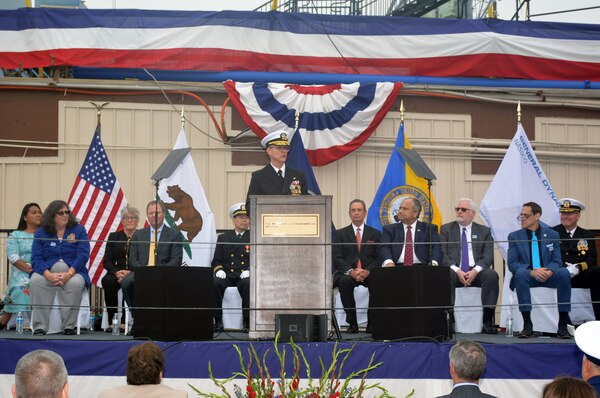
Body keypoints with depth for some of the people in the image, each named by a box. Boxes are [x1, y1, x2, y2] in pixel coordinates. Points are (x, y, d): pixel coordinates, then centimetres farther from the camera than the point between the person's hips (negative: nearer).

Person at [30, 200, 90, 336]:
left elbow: (83, 255, -5)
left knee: (76, 283, -35)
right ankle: (39, 326, -28)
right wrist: (48, 275, -22)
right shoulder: (41, 232, 8)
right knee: (36, 280, -32)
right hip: (47, 271, 1)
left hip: (73, 271, -1)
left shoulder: (78, 230, 6)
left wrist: (69, 274, -21)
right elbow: (36, 257, -2)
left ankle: (69, 325, -22)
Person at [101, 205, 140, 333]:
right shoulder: (114, 237, 16)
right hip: (117, 273, 2)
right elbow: (106, 261, 8)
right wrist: (117, 272, -13)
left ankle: (124, 322, -27)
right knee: (108, 282, -33)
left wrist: (129, 273, -18)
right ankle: (112, 321, -26)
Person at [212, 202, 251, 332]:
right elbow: (216, 261, 14)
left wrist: (249, 271, -13)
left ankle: (248, 322, -28)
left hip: (244, 276, -1)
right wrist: (219, 270, -8)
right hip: (227, 276, 1)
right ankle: (218, 321, -23)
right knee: (214, 283, -31)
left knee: (248, 284, -36)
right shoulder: (223, 238, 18)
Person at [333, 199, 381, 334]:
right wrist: (351, 272, -17)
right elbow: (337, 258, 2)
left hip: (369, 273, 0)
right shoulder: (340, 234, 13)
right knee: (345, 282, -36)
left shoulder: (375, 234, 16)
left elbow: (379, 258, 6)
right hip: (347, 273, 0)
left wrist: (367, 271, -15)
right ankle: (352, 323, -25)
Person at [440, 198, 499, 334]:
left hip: (476, 272, 1)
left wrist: (475, 270, -17)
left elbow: (488, 256, 3)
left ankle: (487, 322, -30)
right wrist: (457, 270, -16)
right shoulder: (446, 229, 14)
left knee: (492, 275, -31)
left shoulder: (484, 231, 15)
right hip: (454, 271, -1)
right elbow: (442, 254, 2)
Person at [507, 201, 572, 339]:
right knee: (521, 273, -37)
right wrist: (531, 271, -22)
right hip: (527, 276, -1)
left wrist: (549, 271, -21)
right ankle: (527, 325, -34)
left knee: (564, 273, -32)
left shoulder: (552, 235, 11)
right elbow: (512, 263, -2)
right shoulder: (514, 237, 8)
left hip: (547, 276, 1)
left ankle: (563, 325, -29)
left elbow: (557, 261, 4)